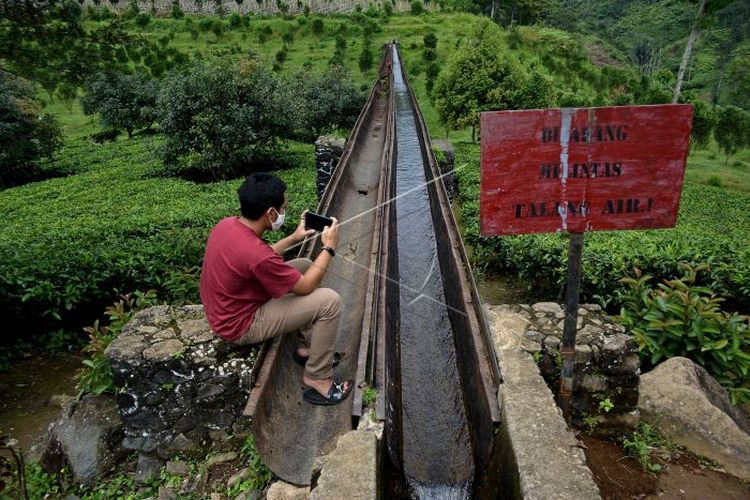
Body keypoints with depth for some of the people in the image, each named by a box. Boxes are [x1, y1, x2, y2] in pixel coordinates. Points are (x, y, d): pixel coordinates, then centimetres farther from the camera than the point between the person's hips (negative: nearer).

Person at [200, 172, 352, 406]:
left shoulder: (226, 224, -8)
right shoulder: (256, 254, -34)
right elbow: (305, 287, -20)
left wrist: (294, 238, 8)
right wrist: (329, 248, -12)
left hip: (227, 308, 9)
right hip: (241, 325, -9)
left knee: (305, 265, 14)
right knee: (330, 301, -17)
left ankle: (307, 346, 23)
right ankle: (318, 379, 0)